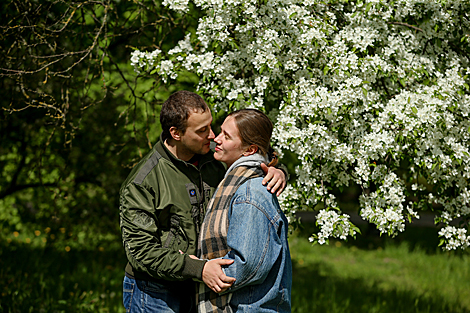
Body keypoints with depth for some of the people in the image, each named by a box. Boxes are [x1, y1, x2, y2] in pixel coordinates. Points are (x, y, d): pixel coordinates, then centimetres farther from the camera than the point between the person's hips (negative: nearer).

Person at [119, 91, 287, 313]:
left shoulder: (212, 163, 0)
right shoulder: (141, 182, -17)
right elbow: (140, 250, -20)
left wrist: (274, 173, -10)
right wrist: (199, 269, -29)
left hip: (197, 292, 6)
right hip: (155, 294, -5)